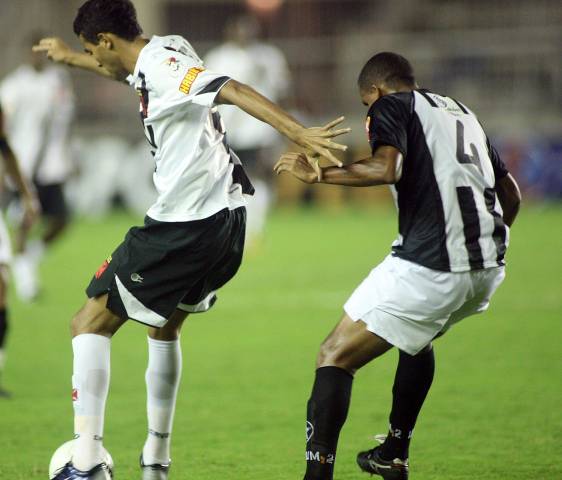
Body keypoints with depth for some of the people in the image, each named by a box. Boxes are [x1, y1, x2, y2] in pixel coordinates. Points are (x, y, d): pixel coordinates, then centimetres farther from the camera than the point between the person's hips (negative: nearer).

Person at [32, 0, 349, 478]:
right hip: (225, 221, 10)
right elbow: (125, 69, 41)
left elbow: (231, 89, -27)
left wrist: (299, 133, -38)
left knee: (91, 323, -4)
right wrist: (70, 57, 59)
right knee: (164, 327, 29)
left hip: (183, 226, -10)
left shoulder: (161, 63, -13)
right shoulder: (162, 55, 16)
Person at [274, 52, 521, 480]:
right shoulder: (462, 112, 26)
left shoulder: (391, 107, 4)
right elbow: (511, 194, 27)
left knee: (335, 358, -3)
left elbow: (387, 168, -17)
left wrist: (317, 174, -8)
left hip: (429, 266, -8)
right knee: (419, 336, 37)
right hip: (489, 270, 8)